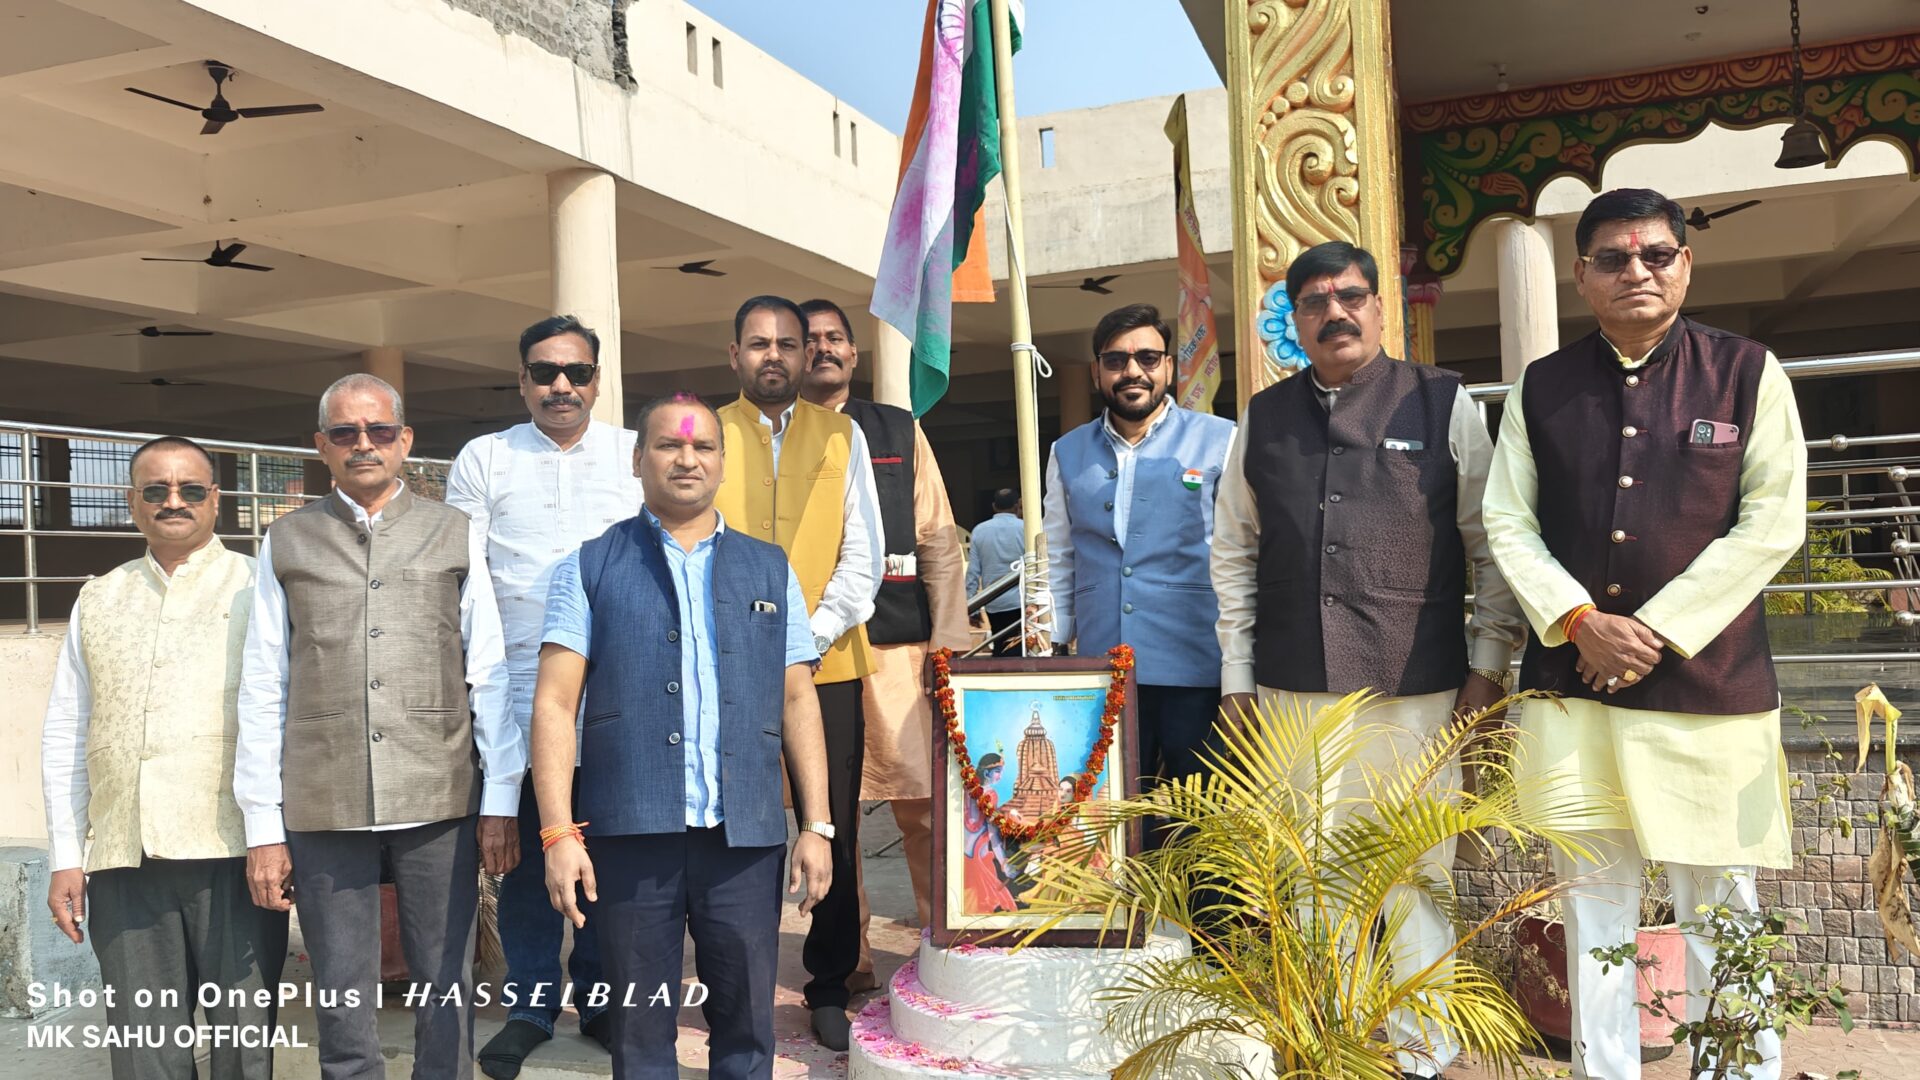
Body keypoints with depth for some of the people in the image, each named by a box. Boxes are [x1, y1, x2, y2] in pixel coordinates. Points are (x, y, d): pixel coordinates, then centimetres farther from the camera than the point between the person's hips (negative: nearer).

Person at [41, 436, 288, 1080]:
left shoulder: (257, 588, 5)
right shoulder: (99, 600, 16)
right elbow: (64, 734, 17)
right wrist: (65, 857, 11)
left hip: (232, 853, -3)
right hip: (123, 858, 4)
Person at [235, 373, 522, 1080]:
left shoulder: (455, 535, 8)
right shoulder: (287, 543, 9)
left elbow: (489, 676, 5)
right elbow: (262, 691, 7)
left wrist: (501, 801, 1)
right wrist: (263, 827, 3)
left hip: (440, 805, 0)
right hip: (322, 808, 1)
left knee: (446, 994, 6)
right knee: (342, 1004, 8)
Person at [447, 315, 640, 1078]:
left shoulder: (636, 455, 7)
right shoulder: (484, 458, 7)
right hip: (519, 688, 0)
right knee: (526, 847, 6)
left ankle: (600, 997, 23)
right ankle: (529, 1006, 21)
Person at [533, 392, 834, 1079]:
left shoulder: (770, 571, 13)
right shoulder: (591, 569, 6)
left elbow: (798, 702, 10)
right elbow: (555, 704, 0)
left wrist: (816, 824, 4)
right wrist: (559, 833, -9)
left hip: (745, 836, 2)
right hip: (631, 832, -1)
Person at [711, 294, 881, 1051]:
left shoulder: (842, 435, 7)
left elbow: (863, 556, 2)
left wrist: (811, 637, -9)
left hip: (828, 668, 1)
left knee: (834, 833, 4)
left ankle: (830, 989, 18)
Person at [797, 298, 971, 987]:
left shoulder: (899, 431, 13)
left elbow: (938, 540, 8)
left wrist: (948, 639, -2)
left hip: (896, 643, 0)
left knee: (921, 800, -3)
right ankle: (849, 957, 15)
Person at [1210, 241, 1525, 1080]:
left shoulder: (1444, 404, 4)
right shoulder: (1263, 418, 10)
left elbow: (1491, 543, 4)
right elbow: (1233, 553, 12)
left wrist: (1489, 661, 0)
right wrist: (1236, 672, 9)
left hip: (1414, 688, -2)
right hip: (1293, 688, 3)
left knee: (1416, 880, 4)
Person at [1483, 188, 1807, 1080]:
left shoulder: (1746, 372, 2)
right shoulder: (1540, 388, 7)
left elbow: (1774, 521, -4)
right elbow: (1507, 522, 4)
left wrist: (1660, 630, -10)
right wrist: (1581, 622, -9)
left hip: (1709, 680, -2)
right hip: (1571, 682, 2)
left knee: (1719, 905, 5)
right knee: (1593, 904, 10)